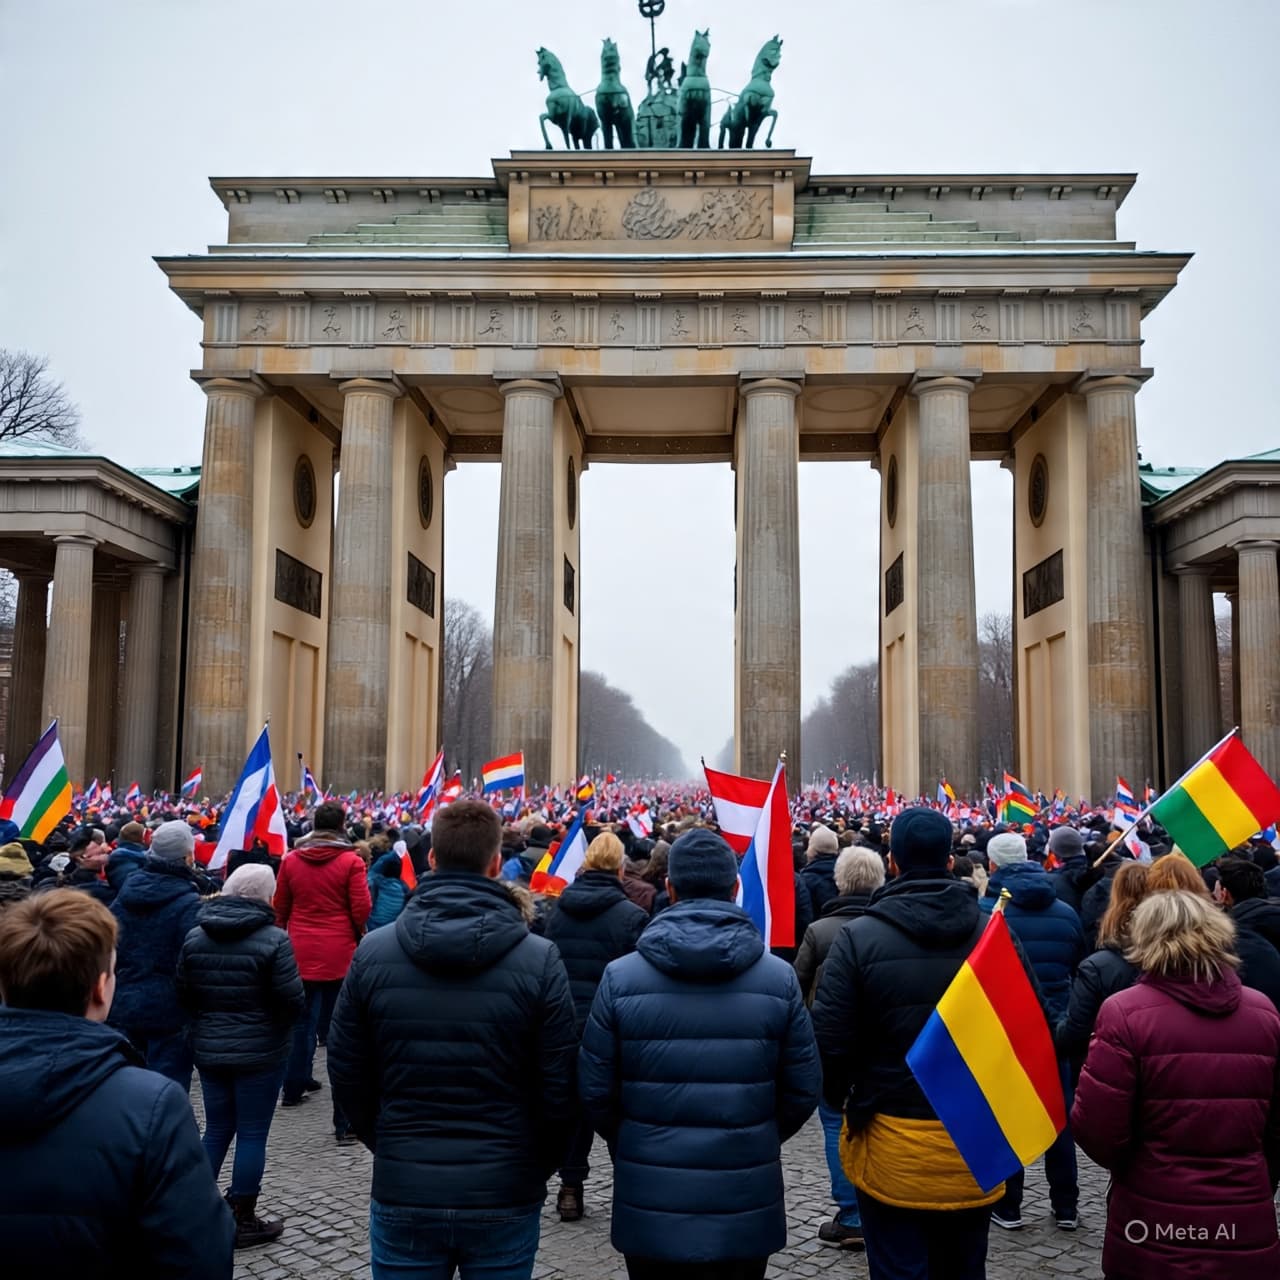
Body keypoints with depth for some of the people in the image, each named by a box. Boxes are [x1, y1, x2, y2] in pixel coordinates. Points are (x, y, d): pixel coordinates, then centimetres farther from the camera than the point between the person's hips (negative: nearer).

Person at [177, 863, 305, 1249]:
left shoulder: (195, 936, 1)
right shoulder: (272, 939, -17)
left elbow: (183, 994, 8)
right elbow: (293, 1001, -16)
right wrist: (277, 1019, 6)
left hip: (208, 1049, 5)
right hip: (260, 1052, -5)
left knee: (217, 1130, 18)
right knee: (252, 1134, 5)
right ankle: (243, 1221, 13)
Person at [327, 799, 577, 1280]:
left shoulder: (373, 952, -7)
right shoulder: (539, 959, -13)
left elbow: (346, 1072, 1)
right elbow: (559, 1087, -8)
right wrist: (538, 1166, 9)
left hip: (403, 1192, 1)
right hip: (504, 1196, -1)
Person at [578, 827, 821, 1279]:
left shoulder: (620, 977, -9)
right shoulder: (779, 977, -7)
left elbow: (595, 1089, -4)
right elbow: (803, 1089, -2)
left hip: (651, 1199, 0)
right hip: (745, 1204, 1)